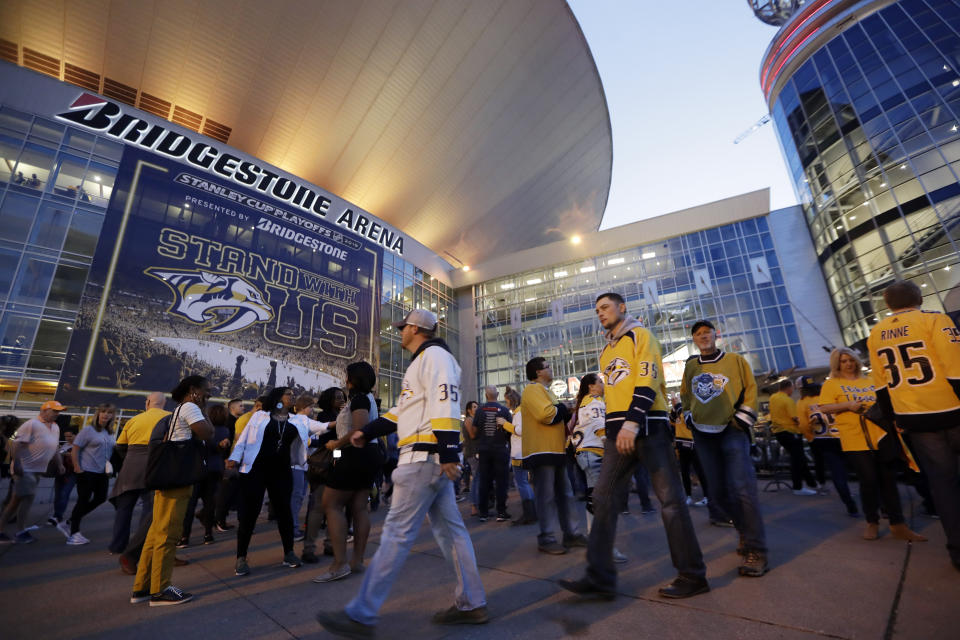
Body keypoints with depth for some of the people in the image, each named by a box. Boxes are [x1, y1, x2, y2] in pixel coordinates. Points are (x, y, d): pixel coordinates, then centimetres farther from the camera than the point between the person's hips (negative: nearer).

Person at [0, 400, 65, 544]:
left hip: (37, 470, 8)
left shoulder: (55, 428, 13)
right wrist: (16, 464, -24)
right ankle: (20, 532, 1)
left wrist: (60, 464, 16)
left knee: (17, 500, 14)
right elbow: (17, 444, -18)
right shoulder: (32, 424, -14)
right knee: (28, 497, -8)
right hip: (25, 468, -8)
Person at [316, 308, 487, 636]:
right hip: (431, 459, 10)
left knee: (397, 533, -3)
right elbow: (404, 410, 25)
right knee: (450, 529, 12)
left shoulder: (434, 355, -10)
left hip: (426, 458, -10)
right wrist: (368, 432, 21)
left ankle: (361, 615, 8)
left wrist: (448, 454, -26)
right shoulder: (422, 362, 23)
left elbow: (445, 405, -21)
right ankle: (471, 605, 21)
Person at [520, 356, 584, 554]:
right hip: (542, 452, -10)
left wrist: (562, 412, 4)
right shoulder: (533, 390, -11)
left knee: (565, 495, 14)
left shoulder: (545, 390, 22)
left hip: (556, 451, 10)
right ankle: (547, 539, 7)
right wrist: (563, 409, -7)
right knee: (546, 497, -3)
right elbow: (546, 415, -25)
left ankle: (572, 534, 23)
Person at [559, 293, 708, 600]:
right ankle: (600, 577, 7)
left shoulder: (640, 336, -1)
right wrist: (617, 427, 17)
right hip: (618, 430, 7)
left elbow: (648, 380, -13)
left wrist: (632, 422, -23)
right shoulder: (606, 351, 21)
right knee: (603, 497, 1)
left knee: (670, 499, 2)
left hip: (648, 425, -7)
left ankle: (693, 576, 18)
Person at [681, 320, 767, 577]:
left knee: (742, 488, -11)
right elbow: (685, 394, 21)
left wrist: (744, 417, -6)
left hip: (732, 431, -4)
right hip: (703, 433, 4)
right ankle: (747, 531, 30)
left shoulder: (735, 360, 2)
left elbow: (751, 389, 2)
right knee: (718, 492, 9)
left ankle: (755, 549, -1)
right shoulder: (691, 366, 10)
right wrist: (688, 414, 9)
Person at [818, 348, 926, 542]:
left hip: (882, 435, 5)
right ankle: (872, 523, 16)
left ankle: (898, 525, 16)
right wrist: (848, 405, -20)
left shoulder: (869, 381, 17)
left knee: (889, 480, 6)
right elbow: (824, 408, -7)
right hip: (856, 440, -4)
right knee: (869, 481, -2)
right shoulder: (831, 384, 1)